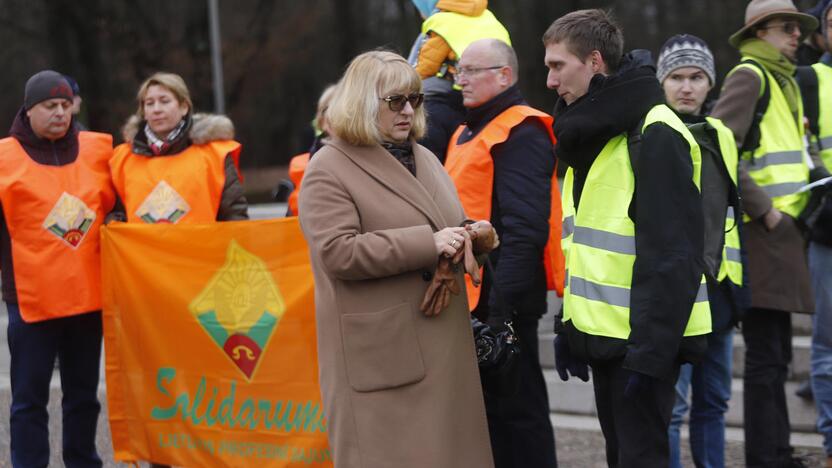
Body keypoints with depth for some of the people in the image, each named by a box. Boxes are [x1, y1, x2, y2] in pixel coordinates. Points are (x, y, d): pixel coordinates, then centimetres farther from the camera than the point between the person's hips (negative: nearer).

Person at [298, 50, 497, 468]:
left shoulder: (424, 159, 19)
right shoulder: (329, 170, -6)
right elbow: (338, 252, -18)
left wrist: (472, 237, 2)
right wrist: (428, 244, -20)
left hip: (442, 342, 7)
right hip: (380, 351, -7)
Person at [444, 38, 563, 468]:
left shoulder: (520, 134, -12)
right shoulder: (467, 133, 18)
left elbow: (524, 228, -21)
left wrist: (502, 303, -26)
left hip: (502, 298, -10)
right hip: (470, 296, 10)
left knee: (515, 408, -3)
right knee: (485, 406, 15)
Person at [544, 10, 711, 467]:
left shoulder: (655, 135, -16)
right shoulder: (589, 133, 14)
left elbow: (673, 257, -21)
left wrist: (650, 350, -22)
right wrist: (570, 326, 16)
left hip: (643, 340, -9)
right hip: (603, 333, 9)